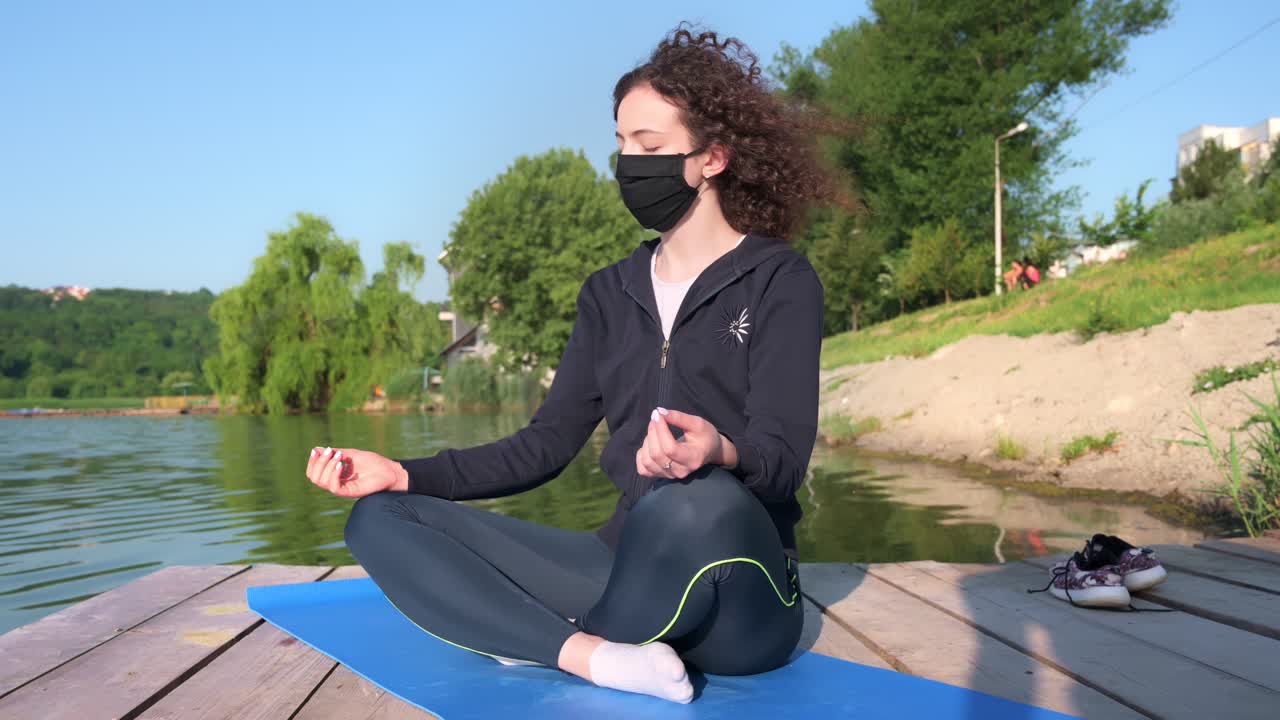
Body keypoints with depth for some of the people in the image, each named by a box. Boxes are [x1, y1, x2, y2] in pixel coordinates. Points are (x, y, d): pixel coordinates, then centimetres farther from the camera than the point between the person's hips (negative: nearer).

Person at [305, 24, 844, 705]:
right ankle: (595, 656, -26)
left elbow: (781, 457, -14)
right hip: (630, 563, 5)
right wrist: (404, 473, -2)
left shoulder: (780, 279, -3)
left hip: (739, 598, -5)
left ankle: (545, 644, -13)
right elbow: (546, 444, 9)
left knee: (699, 501, -41)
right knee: (381, 518, -7)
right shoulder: (611, 292, 13)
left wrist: (719, 453, -37)